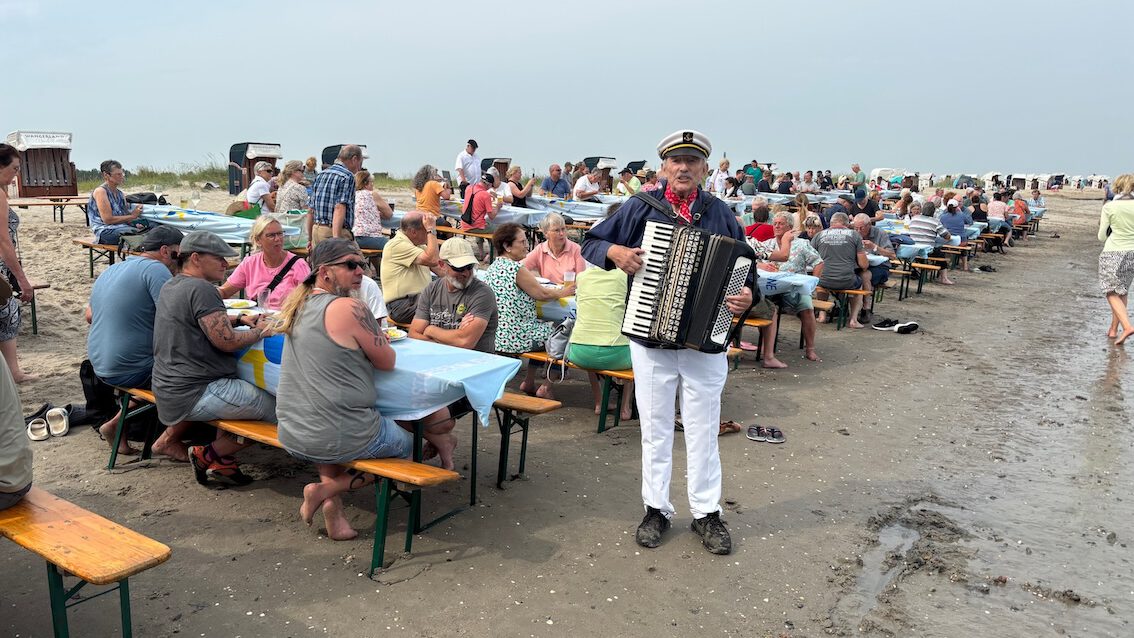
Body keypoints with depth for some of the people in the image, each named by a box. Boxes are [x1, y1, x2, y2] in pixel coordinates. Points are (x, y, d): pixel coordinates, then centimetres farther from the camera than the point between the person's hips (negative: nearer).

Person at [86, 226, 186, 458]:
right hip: (131, 371, -10)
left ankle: (116, 424, 22)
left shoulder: (110, 271, 13)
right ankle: (167, 440, 4)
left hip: (100, 366, 10)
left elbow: (89, 315, 24)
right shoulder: (155, 269, -16)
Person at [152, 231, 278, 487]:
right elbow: (226, 341, -19)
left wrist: (240, 319, 15)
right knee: (280, 408, -14)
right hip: (195, 394, -11)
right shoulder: (200, 289, -17)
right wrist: (261, 331, -3)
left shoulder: (171, 286, 14)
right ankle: (210, 454, -2)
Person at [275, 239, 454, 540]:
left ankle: (332, 506, 19)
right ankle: (326, 489, 3)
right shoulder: (349, 308, -16)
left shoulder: (298, 304, 8)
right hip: (339, 438, -7)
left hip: (291, 436, 7)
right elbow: (388, 362, -6)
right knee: (407, 441, 20)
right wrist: (376, 341, 13)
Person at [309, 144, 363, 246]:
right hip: (338, 230, -8)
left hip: (316, 230, 8)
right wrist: (336, 239, -27)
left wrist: (311, 239, 24)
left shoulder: (320, 175, 17)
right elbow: (339, 208, -20)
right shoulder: (347, 177, -8)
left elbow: (312, 210, 18)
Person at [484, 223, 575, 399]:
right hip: (515, 338, -9)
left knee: (542, 326, 29)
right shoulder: (515, 268, -18)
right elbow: (542, 294, -10)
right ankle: (546, 388, 16)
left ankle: (529, 383, 31)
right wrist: (563, 292, 6)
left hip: (494, 335, 9)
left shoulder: (492, 267, 8)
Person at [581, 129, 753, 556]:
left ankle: (706, 512, 22)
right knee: (655, 428, 10)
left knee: (703, 430, 8)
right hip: (649, 338, 0)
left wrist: (747, 296, -13)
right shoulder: (640, 208, 2)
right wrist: (615, 251, -14)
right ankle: (656, 509, 23)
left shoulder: (721, 214, 5)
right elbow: (591, 243, 7)